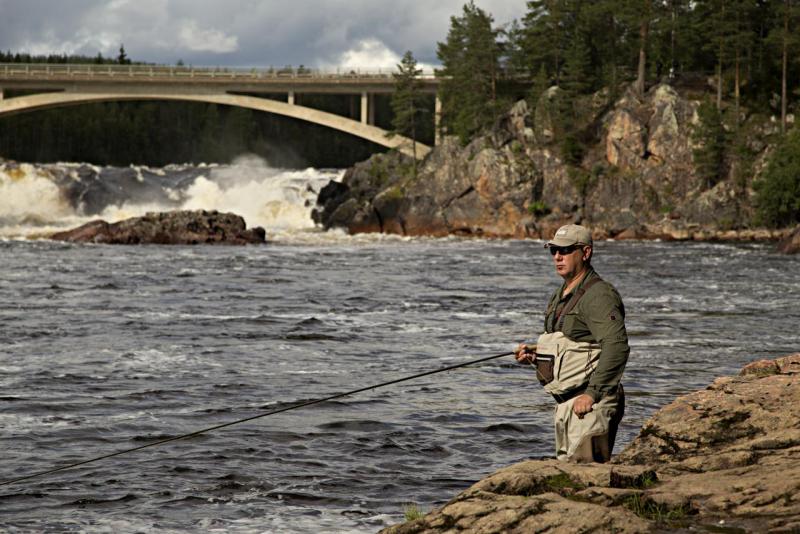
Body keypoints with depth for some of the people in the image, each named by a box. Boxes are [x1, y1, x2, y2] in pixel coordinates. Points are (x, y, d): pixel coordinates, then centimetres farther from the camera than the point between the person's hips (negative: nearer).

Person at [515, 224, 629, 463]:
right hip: (565, 403, 10)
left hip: (589, 405, -10)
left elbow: (616, 347, -25)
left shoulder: (598, 295, -14)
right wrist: (535, 354, 9)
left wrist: (592, 394, -27)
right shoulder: (561, 295, 18)